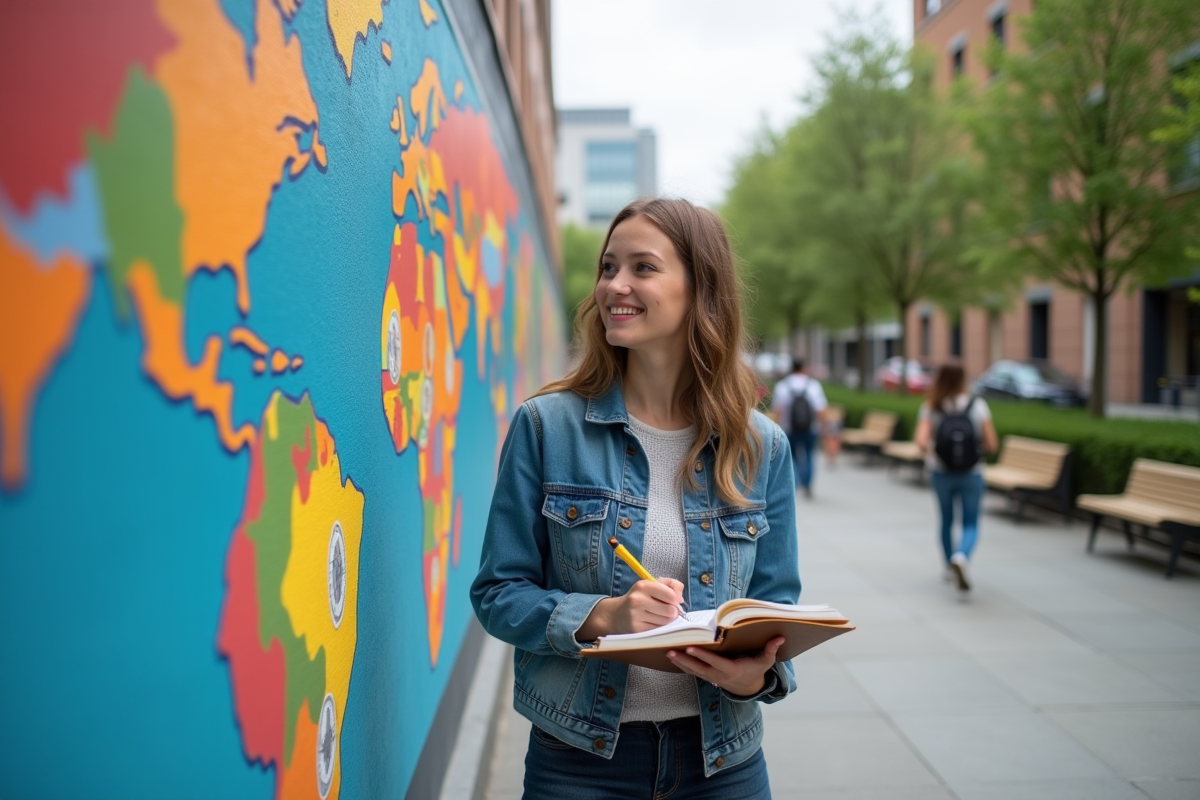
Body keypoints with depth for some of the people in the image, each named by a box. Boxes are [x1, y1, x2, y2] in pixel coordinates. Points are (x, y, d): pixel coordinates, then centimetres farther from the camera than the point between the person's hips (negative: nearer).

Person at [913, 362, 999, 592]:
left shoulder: (931, 408, -6)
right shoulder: (978, 405, -6)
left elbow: (921, 441, -20)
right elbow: (991, 445, -8)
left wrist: (930, 452, 1)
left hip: (941, 472, 2)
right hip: (972, 474, -1)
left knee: (946, 521, 20)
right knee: (971, 525, 4)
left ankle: (950, 568, 32)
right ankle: (961, 557, -25)